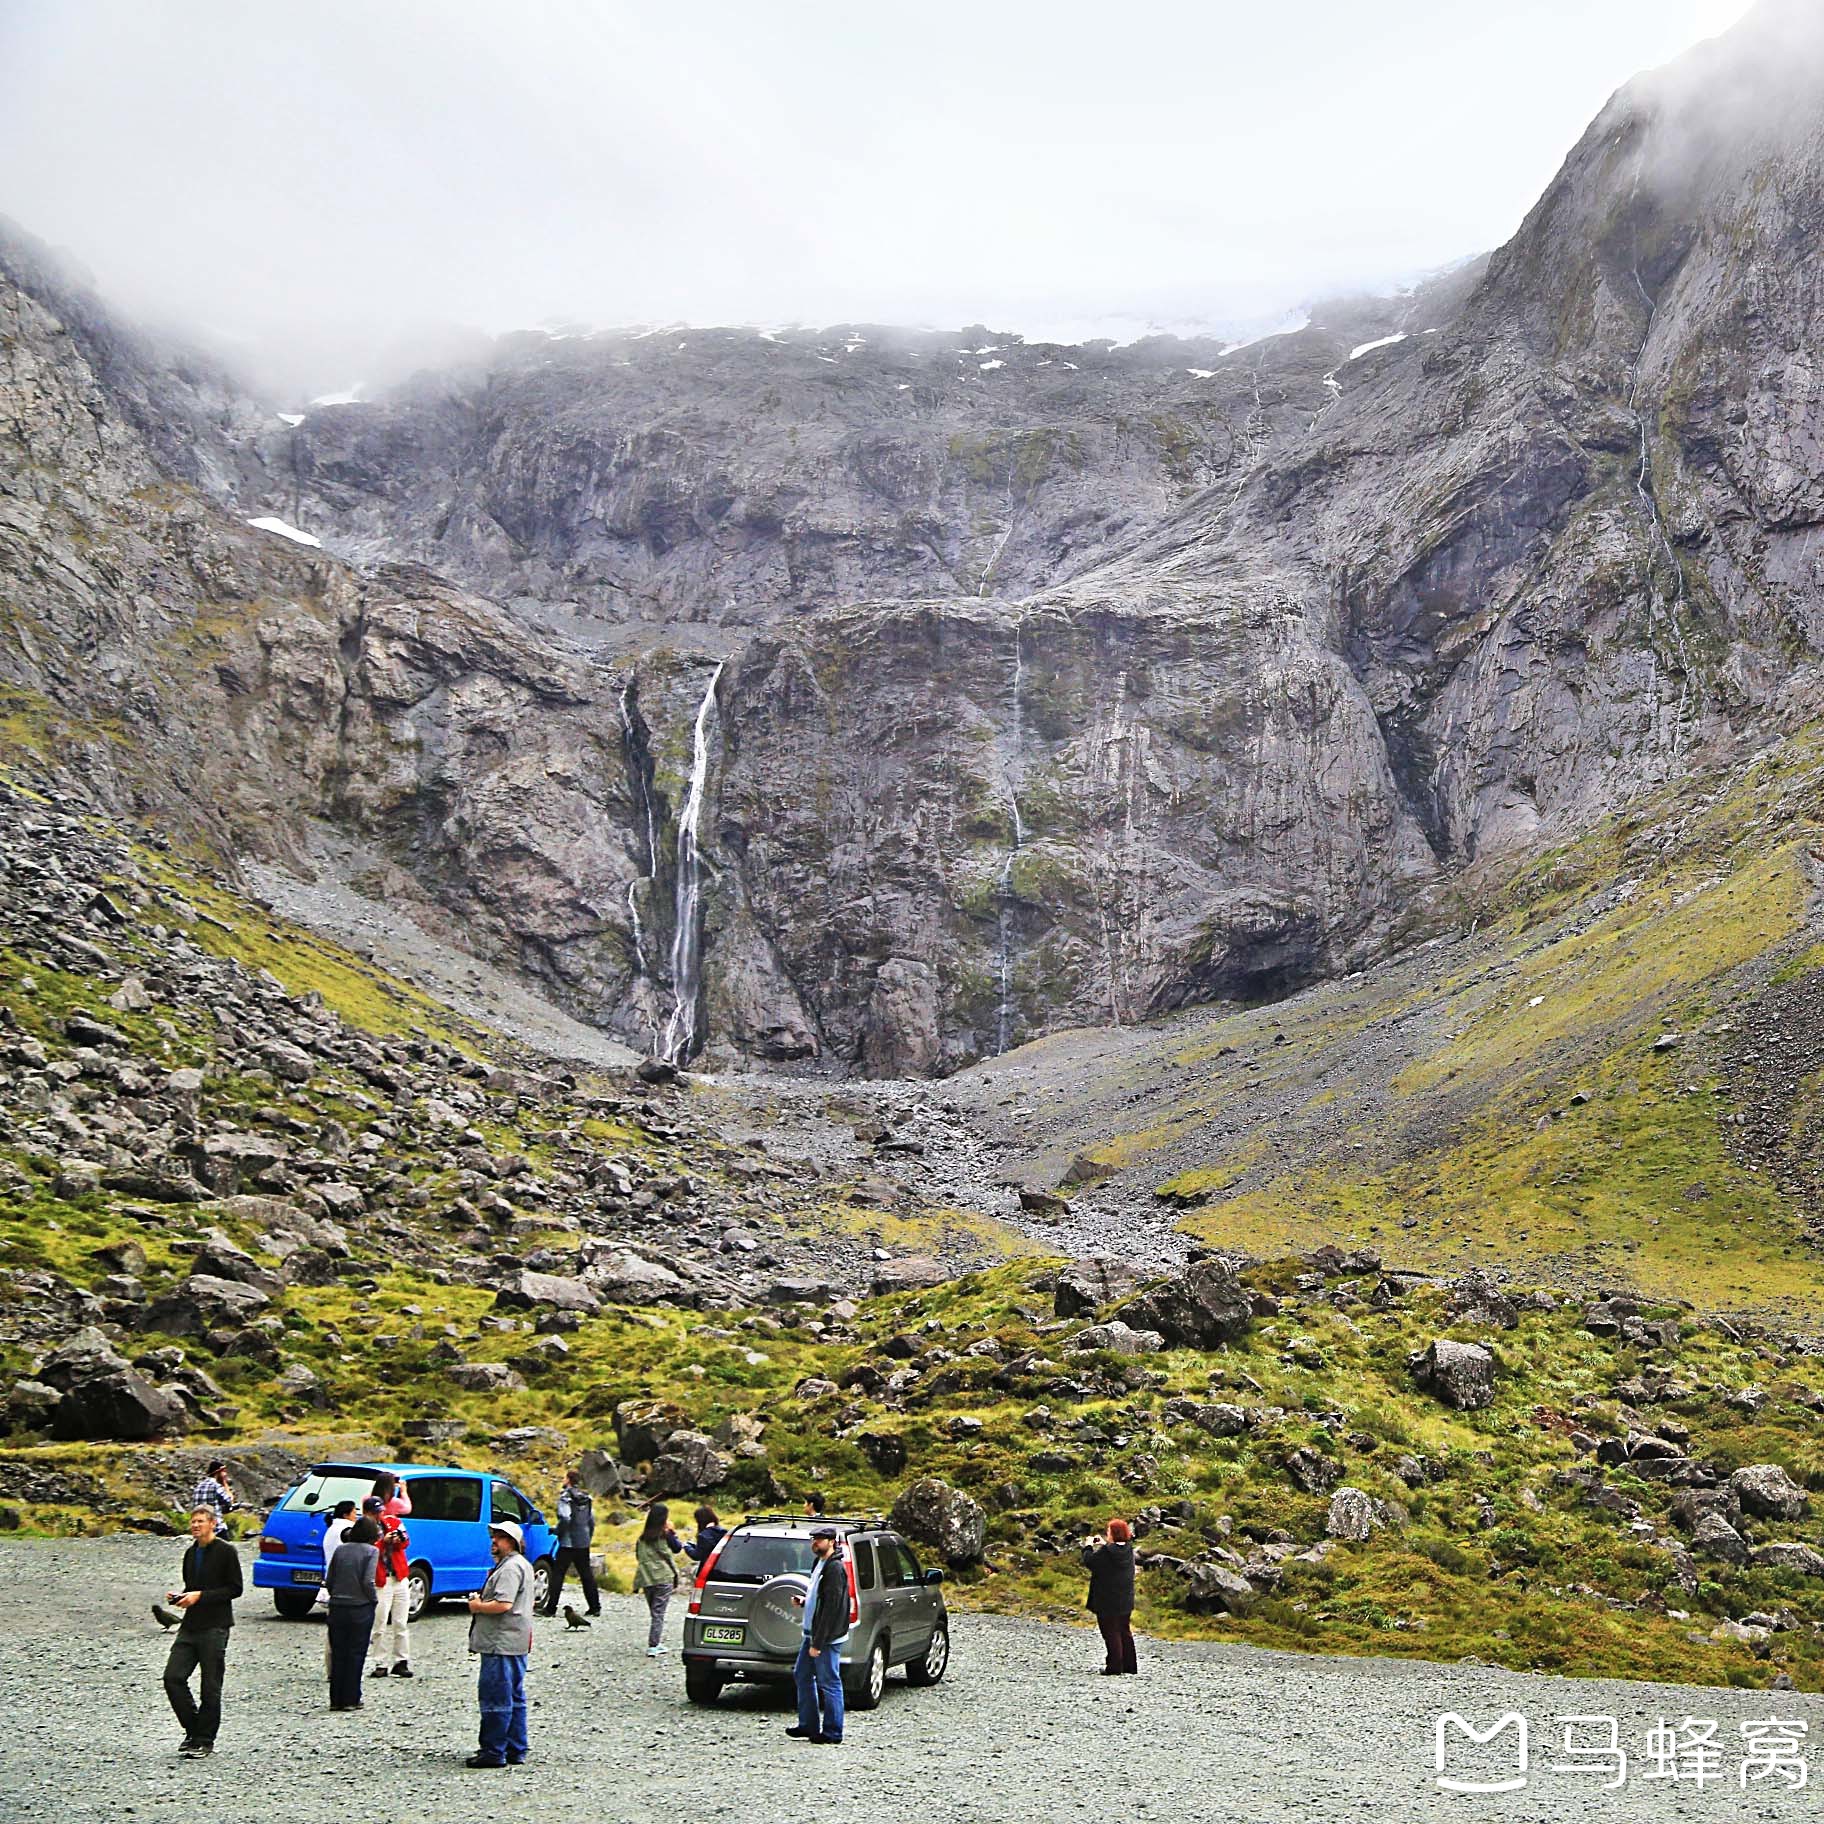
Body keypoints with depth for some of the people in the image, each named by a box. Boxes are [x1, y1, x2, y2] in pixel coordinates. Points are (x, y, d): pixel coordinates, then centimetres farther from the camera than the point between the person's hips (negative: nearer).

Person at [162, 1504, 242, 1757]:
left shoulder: (226, 1552, -6)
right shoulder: (191, 1554, 15)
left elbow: (235, 1588, -10)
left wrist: (200, 1596, -16)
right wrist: (179, 1596, 3)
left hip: (215, 1627, -6)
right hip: (190, 1625, 7)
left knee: (211, 1686, -1)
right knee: (173, 1677, -4)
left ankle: (205, 1741, 10)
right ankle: (193, 1730, 13)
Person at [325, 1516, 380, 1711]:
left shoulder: (340, 1550, 6)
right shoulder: (371, 1551, -7)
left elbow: (329, 1580, 6)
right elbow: (368, 1581, -15)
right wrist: (374, 1600, 0)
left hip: (337, 1607, 4)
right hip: (360, 1609, -4)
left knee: (337, 1654, 11)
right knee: (355, 1654, 4)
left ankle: (336, 1699, 13)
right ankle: (351, 1700, 5)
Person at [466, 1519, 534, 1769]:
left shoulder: (510, 1567, -16)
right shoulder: (520, 1564, 18)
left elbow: (503, 1605, -26)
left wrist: (478, 1606, -10)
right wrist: (482, 1602, 15)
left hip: (501, 1644, -11)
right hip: (515, 1643, 11)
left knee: (496, 1699, -5)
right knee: (514, 1698, 13)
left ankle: (494, 1752, -2)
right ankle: (516, 1750, 17)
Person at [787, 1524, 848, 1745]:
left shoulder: (834, 1569, -18)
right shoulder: (818, 1563, 12)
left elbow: (831, 1608, -22)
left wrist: (818, 1643, -22)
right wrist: (804, 1600, 3)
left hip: (827, 1638, -10)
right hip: (812, 1634, 10)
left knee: (829, 1683, -2)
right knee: (802, 1676, 16)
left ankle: (832, 1733, 6)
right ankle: (808, 1725, 25)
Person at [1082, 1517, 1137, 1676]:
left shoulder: (1105, 1553, -22)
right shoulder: (1128, 1550, 0)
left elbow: (1089, 1561, -12)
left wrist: (1088, 1546, 4)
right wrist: (1104, 1544, 19)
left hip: (1107, 1602, -7)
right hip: (1125, 1601, 7)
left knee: (1111, 1634, 1)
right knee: (1125, 1632, 16)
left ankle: (1114, 1667, 3)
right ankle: (1129, 1665, 21)